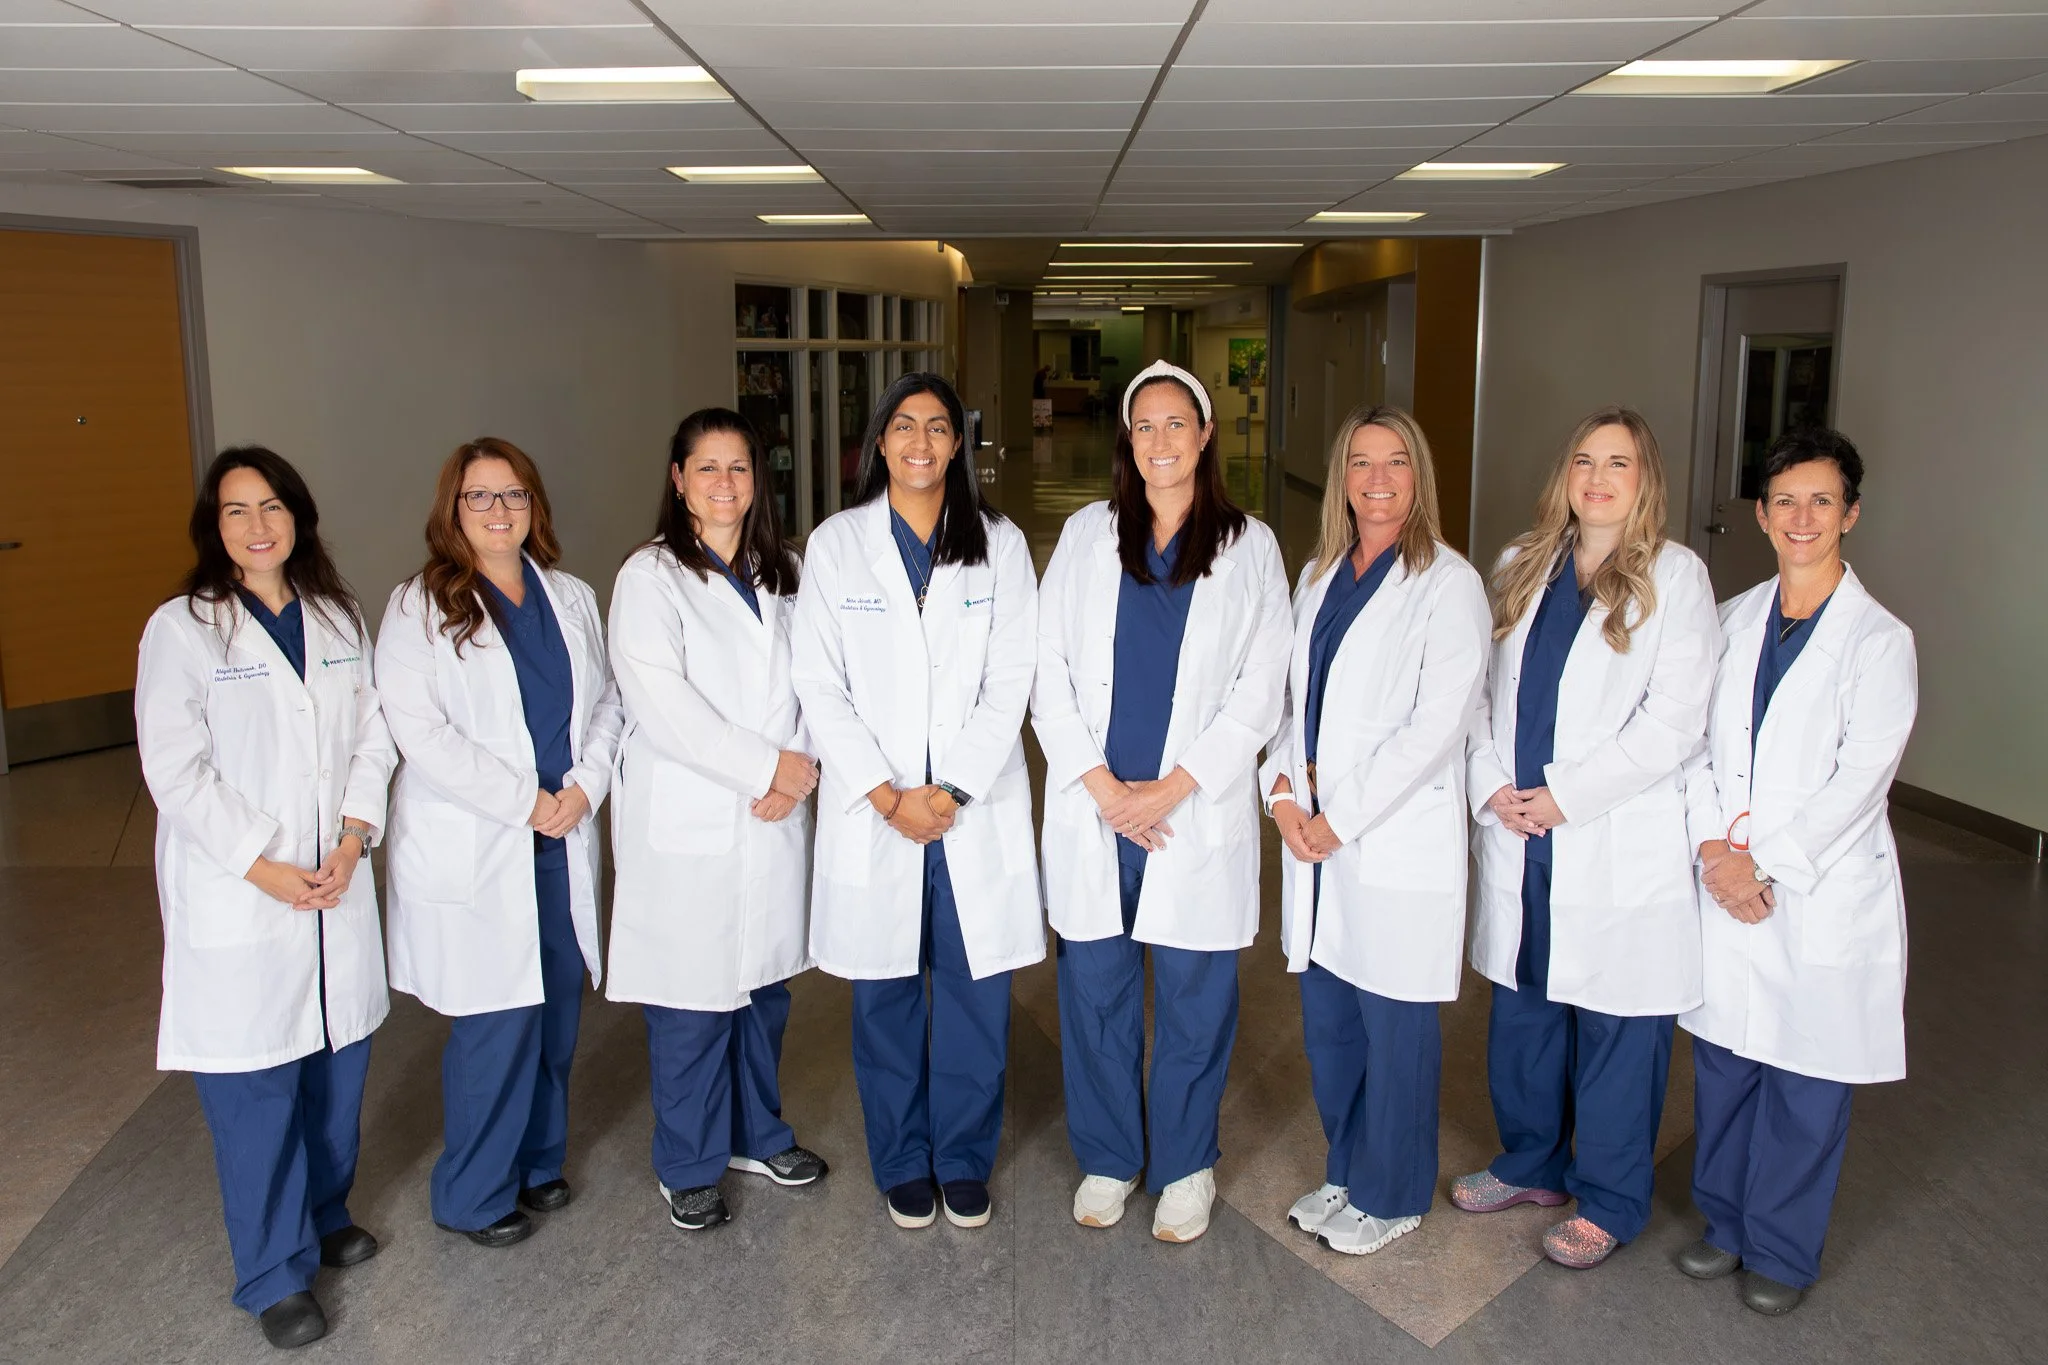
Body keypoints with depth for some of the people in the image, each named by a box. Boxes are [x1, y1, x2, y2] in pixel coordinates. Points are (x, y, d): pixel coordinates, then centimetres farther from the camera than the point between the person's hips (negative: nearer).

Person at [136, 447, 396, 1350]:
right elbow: (175, 772, -10)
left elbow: (372, 736, 7)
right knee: (253, 1088, 1)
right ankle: (276, 1274, 16)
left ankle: (326, 1213, 35)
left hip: (336, 883, 5)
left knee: (337, 1063, 13)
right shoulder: (180, 629, -6)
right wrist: (264, 868, -13)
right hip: (235, 897, -4)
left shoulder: (337, 619, 9)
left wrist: (352, 839, -6)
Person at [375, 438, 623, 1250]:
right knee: (496, 1023, -2)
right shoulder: (419, 607, -4)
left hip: (562, 841, 5)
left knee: (556, 1013, 11)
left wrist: (585, 786, -7)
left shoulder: (571, 599, 12)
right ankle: (474, 1196, 16)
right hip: (472, 849, -5)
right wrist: (524, 801, -15)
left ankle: (536, 1160, 31)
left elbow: (605, 701, 10)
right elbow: (418, 730, -13)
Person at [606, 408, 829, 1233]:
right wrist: (767, 766, -15)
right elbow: (661, 705, -17)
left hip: (774, 820, 5)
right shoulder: (650, 577, -6)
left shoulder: (781, 574, 11)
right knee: (692, 1005, 3)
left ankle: (756, 1135, 35)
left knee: (763, 987, 16)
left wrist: (801, 770, -11)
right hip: (688, 826, -5)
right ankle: (689, 1167, 22)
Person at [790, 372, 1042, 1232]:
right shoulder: (836, 545, 2)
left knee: (976, 994, 6)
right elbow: (820, 687, -2)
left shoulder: (1000, 545, 4)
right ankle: (903, 1166, 27)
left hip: (976, 809, 1)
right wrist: (888, 796, -10)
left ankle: (964, 1162, 26)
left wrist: (951, 789, -11)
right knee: (885, 998, 9)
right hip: (872, 811, 0)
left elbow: (1010, 684, -1)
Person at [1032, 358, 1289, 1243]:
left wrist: (1169, 790, -9)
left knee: (1195, 999, 6)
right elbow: (1049, 670, 3)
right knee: (1094, 992, 9)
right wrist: (1102, 785, -7)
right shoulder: (1086, 535, 7)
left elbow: (1259, 690, -1)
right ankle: (1107, 1160, 28)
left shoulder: (1249, 546, 3)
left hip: (1197, 814, -1)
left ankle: (1185, 1167, 26)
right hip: (1093, 808, 2)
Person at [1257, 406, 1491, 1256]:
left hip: (1397, 844, -6)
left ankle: (1391, 1196, 24)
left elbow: (1437, 725, -15)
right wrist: (1284, 788, -4)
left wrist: (1340, 818, -15)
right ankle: (1346, 1173, 34)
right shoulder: (1319, 578, 12)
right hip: (1314, 833, 6)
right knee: (1328, 1021, 15)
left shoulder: (1448, 584, -9)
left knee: (1394, 1028, 5)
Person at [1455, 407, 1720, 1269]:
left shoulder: (1674, 576, -5)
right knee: (1520, 1012, 16)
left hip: (1619, 848, -5)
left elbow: (1673, 721, -13)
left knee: (1616, 1029, 6)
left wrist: (1565, 797, -14)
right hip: (1519, 840, 5)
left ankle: (1608, 1200, 25)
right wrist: (1491, 786, -6)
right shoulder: (1520, 569, 10)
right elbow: (1481, 688, 9)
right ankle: (1532, 1163, 37)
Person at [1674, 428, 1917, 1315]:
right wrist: (1713, 851, -9)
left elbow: (1859, 781, -13)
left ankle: (1782, 1252, 27)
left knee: (1804, 1087, 8)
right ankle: (1726, 1223, 35)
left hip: (1822, 898, -4)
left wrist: (1765, 864, -15)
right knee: (1722, 1065, 14)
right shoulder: (1734, 620, 6)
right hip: (1725, 887, 4)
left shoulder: (1878, 640, -8)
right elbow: (1696, 746, 3)